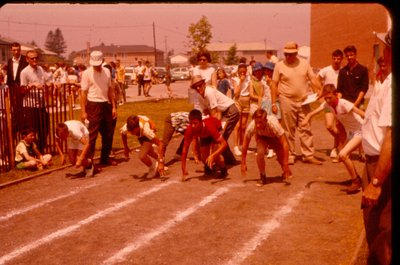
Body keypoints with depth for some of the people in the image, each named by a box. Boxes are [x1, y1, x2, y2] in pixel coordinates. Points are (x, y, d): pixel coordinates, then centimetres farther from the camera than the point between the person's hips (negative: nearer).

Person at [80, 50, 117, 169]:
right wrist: (83, 111, -13)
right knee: (92, 134, -5)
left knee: (108, 134, 13)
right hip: (93, 105, -6)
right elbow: (83, 93, -9)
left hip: (106, 105, 6)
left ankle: (105, 158, 26)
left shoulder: (107, 72, 7)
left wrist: (113, 106, 9)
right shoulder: (87, 73, -8)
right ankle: (89, 159, 2)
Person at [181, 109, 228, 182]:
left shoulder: (209, 127, -45)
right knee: (204, 158, -7)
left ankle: (223, 169, 5)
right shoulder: (189, 130, -35)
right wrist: (183, 170, -28)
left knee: (214, 155, -26)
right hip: (204, 135, 4)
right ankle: (209, 166, 30)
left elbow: (224, 144, -46)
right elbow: (185, 149, -25)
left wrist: (212, 156, -60)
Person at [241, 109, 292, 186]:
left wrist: (286, 164, -38)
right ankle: (262, 177, -4)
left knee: (281, 158, -7)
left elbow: (285, 144, -37)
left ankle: (286, 172, 31)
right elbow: (245, 145, -20)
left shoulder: (274, 124, -42)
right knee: (260, 153, -27)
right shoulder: (251, 126, -35)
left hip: (275, 137, 0)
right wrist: (243, 164, -16)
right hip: (262, 136, 0)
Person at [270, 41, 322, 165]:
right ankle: (290, 155, 13)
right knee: (289, 131, 4)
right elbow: (274, 85, 0)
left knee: (306, 129, 4)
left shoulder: (304, 63, 6)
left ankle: (308, 155, 10)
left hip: (303, 101, 2)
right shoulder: (279, 65, -1)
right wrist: (273, 103, -5)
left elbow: (313, 79, 3)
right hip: (287, 101, -2)